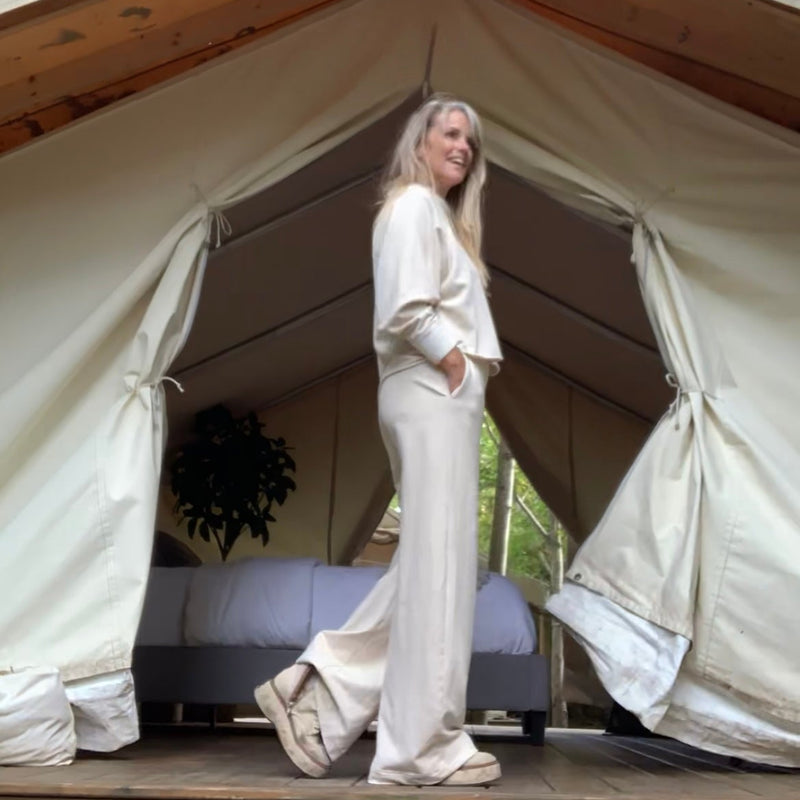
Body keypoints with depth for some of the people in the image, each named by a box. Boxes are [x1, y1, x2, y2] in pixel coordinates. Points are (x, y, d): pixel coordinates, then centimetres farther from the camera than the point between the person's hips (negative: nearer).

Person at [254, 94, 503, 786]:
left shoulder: (441, 213, 25)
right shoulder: (415, 204, -6)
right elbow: (406, 309, -20)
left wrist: (466, 372, 7)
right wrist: (455, 364, -11)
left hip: (441, 395, 10)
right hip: (433, 393, -10)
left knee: (429, 561, 10)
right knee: (439, 562, -7)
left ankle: (320, 689, 12)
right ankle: (424, 748, 0)